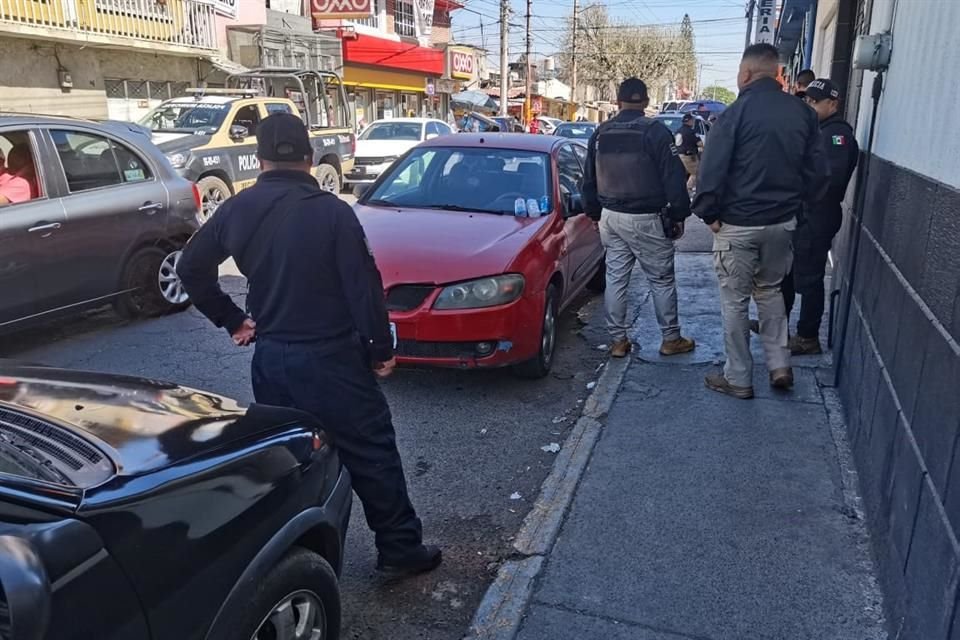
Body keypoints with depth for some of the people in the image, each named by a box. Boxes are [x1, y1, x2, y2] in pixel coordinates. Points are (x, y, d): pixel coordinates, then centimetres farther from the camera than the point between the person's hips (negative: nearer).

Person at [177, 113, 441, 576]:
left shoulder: (238, 210, 1)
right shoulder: (331, 211, -14)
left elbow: (191, 268, 10)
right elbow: (363, 285, -15)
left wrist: (230, 320, 15)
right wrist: (381, 348, -5)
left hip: (269, 358, 5)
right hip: (330, 358, -5)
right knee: (372, 454, 7)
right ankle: (400, 549, 17)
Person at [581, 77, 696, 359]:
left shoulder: (600, 133, 7)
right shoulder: (655, 131, -9)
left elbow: (589, 180, 15)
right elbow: (673, 177, -11)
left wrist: (596, 213, 23)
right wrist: (679, 215, -2)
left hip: (611, 217, 5)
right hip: (645, 219, -5)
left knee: (615, 279, 10)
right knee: (662, 280, 6)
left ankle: (618, 340, 14)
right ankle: (671, 339, 14)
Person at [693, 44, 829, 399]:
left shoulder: (737, 112, -13)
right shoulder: (802, 113, 4)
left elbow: (712, 170, -16)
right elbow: (818, 170, 7)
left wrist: (708, 213, -5)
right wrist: (798, 203, 17)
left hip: (738, 223, -5)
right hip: (783, 221, 6)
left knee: (735, 299, 6)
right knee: (770, 290, 23)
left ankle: (738, 379, 13)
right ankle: (779, 365, 17)